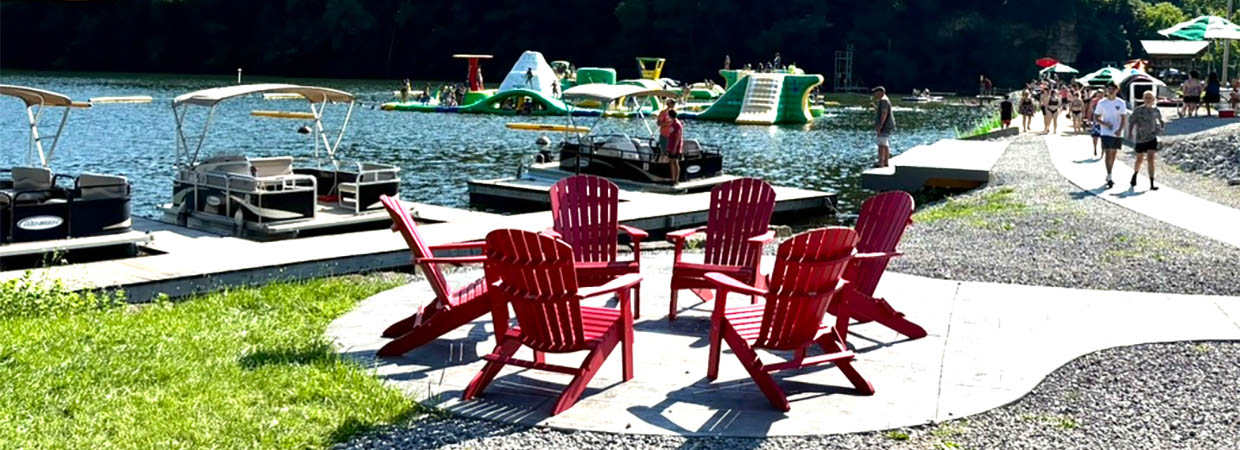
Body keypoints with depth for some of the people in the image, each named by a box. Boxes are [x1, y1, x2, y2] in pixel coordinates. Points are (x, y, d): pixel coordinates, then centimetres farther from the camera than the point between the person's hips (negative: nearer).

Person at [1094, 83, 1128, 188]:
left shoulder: (1121, 103, 1)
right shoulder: (1101, 103, 0)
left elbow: (1124, 118, -1)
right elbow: (1096, 117, 3)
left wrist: (1120, 130, -16)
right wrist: (1104, 123, -15)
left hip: (1118, 133, 2)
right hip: (1106, 132, -2)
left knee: (1113, 154, 11)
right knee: (1108, 154, -11)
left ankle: (1108, 175, 24)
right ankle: (1109, 178, -14)